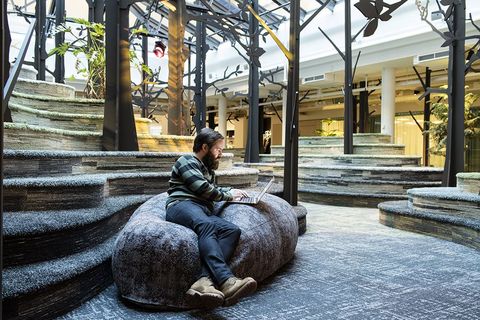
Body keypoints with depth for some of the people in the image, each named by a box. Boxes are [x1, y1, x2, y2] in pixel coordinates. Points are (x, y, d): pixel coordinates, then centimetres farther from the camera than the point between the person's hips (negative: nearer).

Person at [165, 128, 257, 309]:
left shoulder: (208, 169, 32)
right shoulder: (186, 161, 8)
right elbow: (203, 188, -6)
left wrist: (230, 191, 28)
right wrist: (228, 196, 8)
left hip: (203, 212, 7)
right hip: (182, 205, -7)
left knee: (232, 230, -26)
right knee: (207, 226, -40)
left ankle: (205, 281, -47)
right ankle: (226, 281, -56)